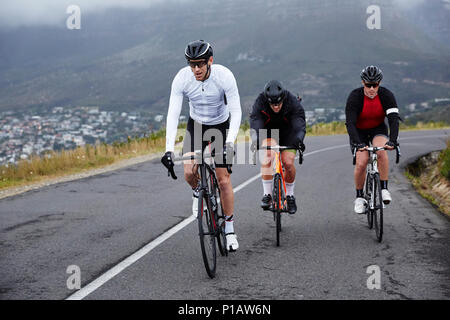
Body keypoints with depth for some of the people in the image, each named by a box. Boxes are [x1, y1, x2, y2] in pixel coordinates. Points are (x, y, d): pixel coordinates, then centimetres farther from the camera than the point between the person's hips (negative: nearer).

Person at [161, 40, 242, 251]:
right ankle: (198, 192, 19)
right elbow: (173, 114, -27)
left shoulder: (224, 76, -28)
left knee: (223, 180, -4)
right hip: (196, 125, 1)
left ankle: (229, 230, 11)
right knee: (189, 173, -19)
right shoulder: (182, 78, -25)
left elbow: (236, 111, -27)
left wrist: (229, 143, -40)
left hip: (221, 125, -1)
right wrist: (169, 149, -36)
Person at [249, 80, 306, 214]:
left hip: (288, 133, 0)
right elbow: (255, 124, -37)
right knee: (267, 158, -27)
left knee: (288, 163, -16)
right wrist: (255, 140, -57)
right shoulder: (260, 102, -27)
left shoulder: (292, 102, -28)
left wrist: (299, 139, -56)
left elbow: (300, 124, -36)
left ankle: (290, 195, 8)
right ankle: (267, 195, -17)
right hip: (268, 132, 0)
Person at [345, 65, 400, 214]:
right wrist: (357, 143, -47)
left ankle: (384, 189, -21)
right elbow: (350, 122, -32)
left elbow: (394, 119, -29)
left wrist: (392, 140, -44)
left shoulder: (387, 95, -20)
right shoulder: (355, 97, -25)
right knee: (361, 162, -19)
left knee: (381, 151, -31)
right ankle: (359, 197, 1)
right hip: (358, 132, -1)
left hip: (378, 129, 1)